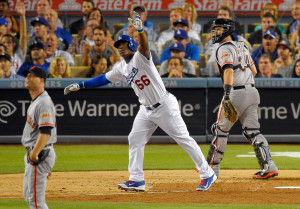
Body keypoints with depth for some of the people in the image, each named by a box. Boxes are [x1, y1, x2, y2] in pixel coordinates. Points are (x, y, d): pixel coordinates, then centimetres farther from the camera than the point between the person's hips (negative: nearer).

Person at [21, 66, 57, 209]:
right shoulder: (35, 102, 16)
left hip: (40, 154, -11)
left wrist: (34, 154, -28)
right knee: (28, 196, 18)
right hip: (33, 154, 11)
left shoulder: (44, 103, -18)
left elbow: (46, 133, -26)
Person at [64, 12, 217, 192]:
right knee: (135, 139, 2)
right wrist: (80, 86, 16)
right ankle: (137, 180, 7)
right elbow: (104, 79, 19)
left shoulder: (140, 57, -12)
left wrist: (140, 30, -53)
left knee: (184, 139, -6)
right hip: (147, 109, 8)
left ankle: (207, 174, 0)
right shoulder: (121, 68, 10)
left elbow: (144, 45, -34)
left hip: (165, 106, -8)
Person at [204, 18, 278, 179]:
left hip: (236, 93, -8)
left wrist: (227, 95, -31)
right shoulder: (242, 46, 19)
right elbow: (254, 70, 23)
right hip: (252, 92, 8)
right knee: (252, 132, 4)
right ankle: (269, 166, -10)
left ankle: (212, 167, 13)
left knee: (221, 130, 6)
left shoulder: (224, 48, -8)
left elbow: (229, 70, -22)